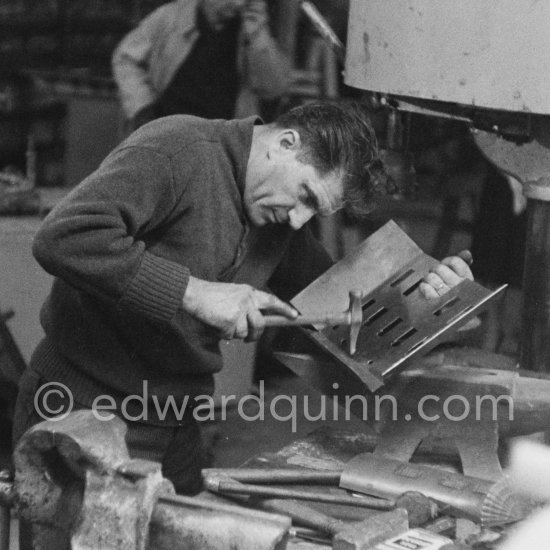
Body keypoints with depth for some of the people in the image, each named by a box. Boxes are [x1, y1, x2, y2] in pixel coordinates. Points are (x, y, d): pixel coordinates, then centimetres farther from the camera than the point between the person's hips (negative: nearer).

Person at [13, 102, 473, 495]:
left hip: (176, 433, 7)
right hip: (84, 416, -7)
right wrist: (193, 291, -30)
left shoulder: (279, 218, 8)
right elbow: (64, 236, -31)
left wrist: (421, 291, 2)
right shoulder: (179, 150, -18)